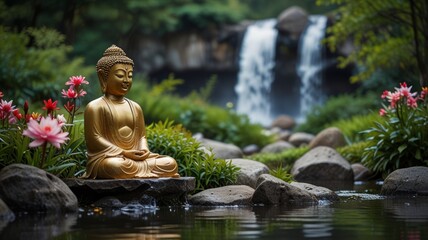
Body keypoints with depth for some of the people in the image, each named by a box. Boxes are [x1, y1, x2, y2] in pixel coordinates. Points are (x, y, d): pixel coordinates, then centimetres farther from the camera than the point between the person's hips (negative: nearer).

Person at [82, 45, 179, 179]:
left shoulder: (135, 107, 18)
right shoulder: (95, 107, -1)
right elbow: (94, 139, -9)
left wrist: (144, 150, -5)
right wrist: (123, 153, -16)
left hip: (136, 157, 6)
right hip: (107, 158, -5)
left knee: (170, 163, -14)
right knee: (118, 166, -41)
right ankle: (147, 168, -20)